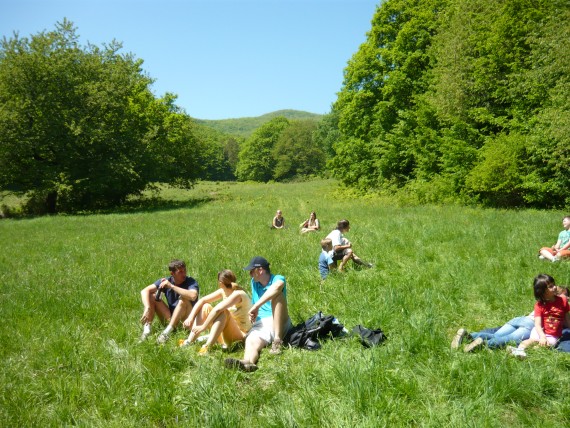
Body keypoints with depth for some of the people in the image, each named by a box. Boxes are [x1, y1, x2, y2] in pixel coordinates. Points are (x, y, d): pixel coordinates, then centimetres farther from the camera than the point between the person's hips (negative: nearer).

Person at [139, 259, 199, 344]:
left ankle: (168, 331, -33)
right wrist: (147, 308, -28)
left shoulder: (191, 282, -14)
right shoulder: (165, 281, -3)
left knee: (184, 298, -30)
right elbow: (145, 291, -11)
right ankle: (147, 328, -20)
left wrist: (171, 286, -32)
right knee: (152, 296, -7)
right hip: (170, 319, 4)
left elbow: (193, 296, -37)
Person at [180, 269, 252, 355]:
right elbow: (202, 300, -2)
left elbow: (217, 309, -33)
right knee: (206, 306, -3)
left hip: (241, 335, -8)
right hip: (225, 334, 8)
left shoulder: (238, 294, -22)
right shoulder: (223, 291, 1)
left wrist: (203, 327, -28)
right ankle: (188, 342, -11)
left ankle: (207, 347, -38)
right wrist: (190, 317, -14)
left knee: (222, 311, -32)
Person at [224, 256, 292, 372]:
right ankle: (248, 362, -64)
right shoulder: (254, 283, 19)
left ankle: (277, 340, -35)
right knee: (251, 342, -29)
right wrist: (253, 313, 1)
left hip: (280, 324, -4)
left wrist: (257, 306, -31)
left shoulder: (278, 279, -1)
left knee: (277, 294, -27)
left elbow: (277, 286, -27)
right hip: (261, 324, 4)